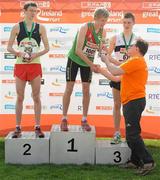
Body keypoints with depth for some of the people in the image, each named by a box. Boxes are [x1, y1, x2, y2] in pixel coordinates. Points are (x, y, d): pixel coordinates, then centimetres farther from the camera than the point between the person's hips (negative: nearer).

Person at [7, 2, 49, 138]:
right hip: (20, 65, 0)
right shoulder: (17, 27, 4)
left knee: (36, 97, 2)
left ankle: (37, 127, 9)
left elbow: (47, 48, 4)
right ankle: (18, 128, 10)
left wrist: (36, 54, -13)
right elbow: (9, 47, 3)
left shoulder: (40, 28, 5)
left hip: (35, 65, 0)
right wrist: (18, 53, -15)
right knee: (20, 97, 3)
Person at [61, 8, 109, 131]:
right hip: (74, 59, -4)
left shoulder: (103, 32, -6)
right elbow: (78, 50, -26)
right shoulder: (85, 27, -23)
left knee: (86, 90, 2)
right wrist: (91, 64, -27)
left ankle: (84, 120, 10)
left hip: (88, 62, 5)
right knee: (69, 89, -2)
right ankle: (64, 119, 6)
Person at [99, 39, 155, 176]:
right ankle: (135, 161, 21)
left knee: (132, 135, -13)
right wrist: (101, 70, 22)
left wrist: (107, 60, -2)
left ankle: (148, 162, -11)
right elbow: (117, 78, 23)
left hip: (134, 101, -11)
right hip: (132, 102, 11)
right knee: (133, 134, 14)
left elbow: (115, 71, -20)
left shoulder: (136, 61, -11)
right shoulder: (139, 62, 23)